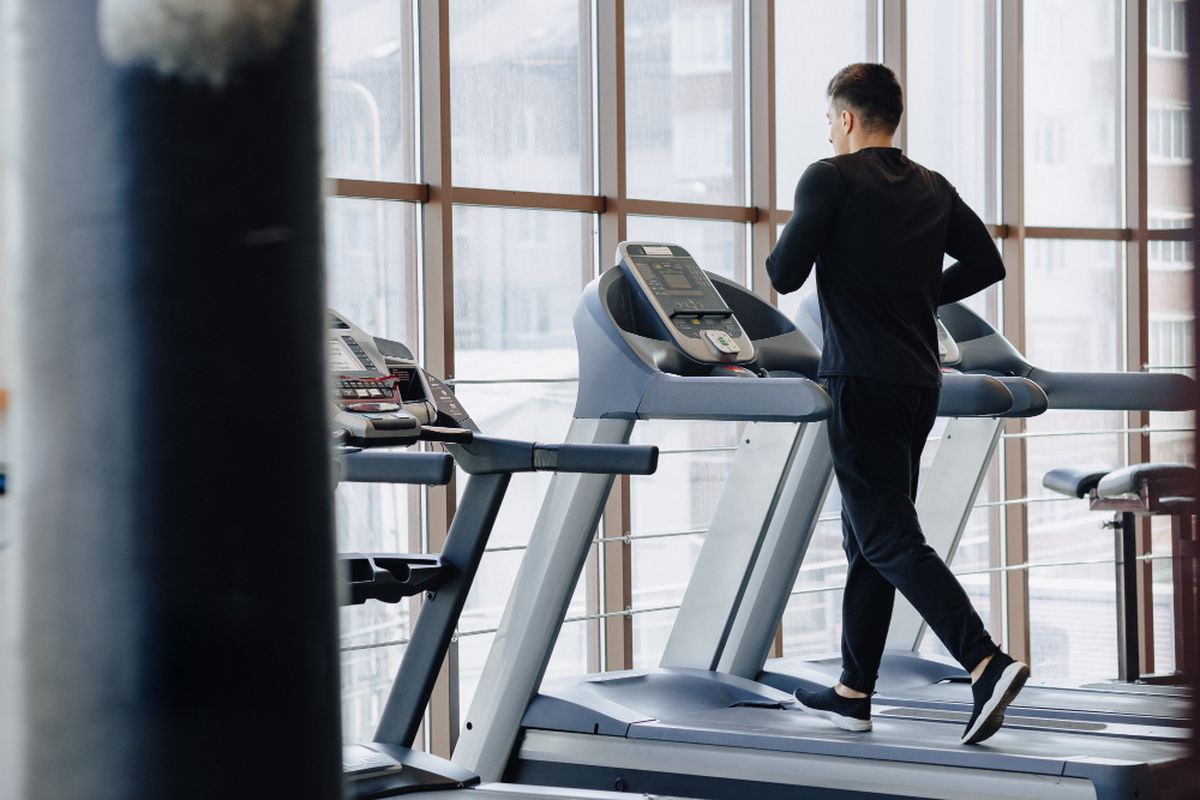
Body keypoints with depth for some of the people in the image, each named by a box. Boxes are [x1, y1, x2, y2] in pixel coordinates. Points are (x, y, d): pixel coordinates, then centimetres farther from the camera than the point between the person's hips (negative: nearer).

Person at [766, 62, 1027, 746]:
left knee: (888, 538, -8)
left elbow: (785, 276, -9)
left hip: (862, 381, -7)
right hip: (919, 381, 7)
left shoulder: (830, 179, -7)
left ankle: (988, 663, -22)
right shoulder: (933, 189, 13)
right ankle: (854, 692, 19)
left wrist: (784, 248, 14)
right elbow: (987, 264, 13)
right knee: (870, 536, 15)